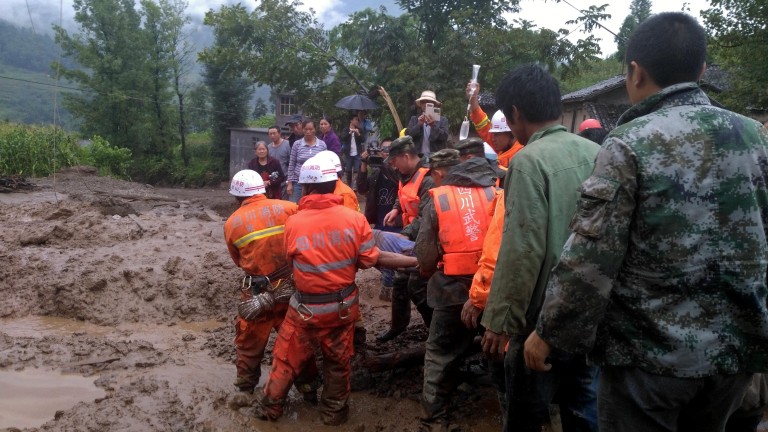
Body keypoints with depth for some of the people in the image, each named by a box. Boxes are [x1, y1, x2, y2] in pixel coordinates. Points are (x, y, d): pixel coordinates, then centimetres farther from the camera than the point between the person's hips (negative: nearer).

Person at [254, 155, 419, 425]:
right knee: (338, 361, 20)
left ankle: (270, 407, 33)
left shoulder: (293, 223, -14)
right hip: (343, 305, 1)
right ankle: (334, 412, 35)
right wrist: (417, 261, 0)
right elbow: (371, 260, -9)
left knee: (287, 358, 18)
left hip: (306, 307, -1)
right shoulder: (355, 219, -14)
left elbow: (291, 264, -2)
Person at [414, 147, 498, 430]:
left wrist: (430, 272, 17)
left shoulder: (438, 199, -3)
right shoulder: (495, 193, 3)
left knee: (440, 353, 14)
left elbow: (424, 254, -3)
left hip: (454, 288, -2)